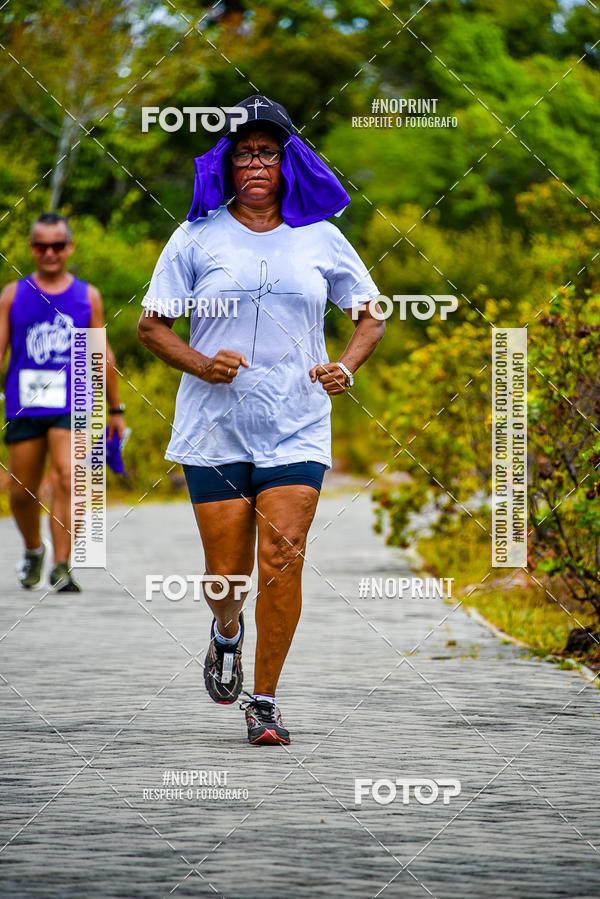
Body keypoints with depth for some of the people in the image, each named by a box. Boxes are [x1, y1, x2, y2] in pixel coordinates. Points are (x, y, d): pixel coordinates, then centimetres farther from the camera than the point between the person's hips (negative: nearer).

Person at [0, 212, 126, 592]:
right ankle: (33, 550, 34)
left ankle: (62, 567, -18)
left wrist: (116, 410, 16)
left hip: (71, 405, -1)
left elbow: (103, 356, 14)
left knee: (65, 479, -19)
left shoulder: (87, 296, 9)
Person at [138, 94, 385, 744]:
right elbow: (150, 324, 4)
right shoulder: (197, 238, 3)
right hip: (215, 427, 0)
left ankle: (264, 702, 0)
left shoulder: (320, 239, 7)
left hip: (296, 429, 0)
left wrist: (345, 367, -3)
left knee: (282, 560, -11)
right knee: (227, 573, 0)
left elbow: (371, 316, 16)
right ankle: (226, 634, 37)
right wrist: (202, 365, -13)